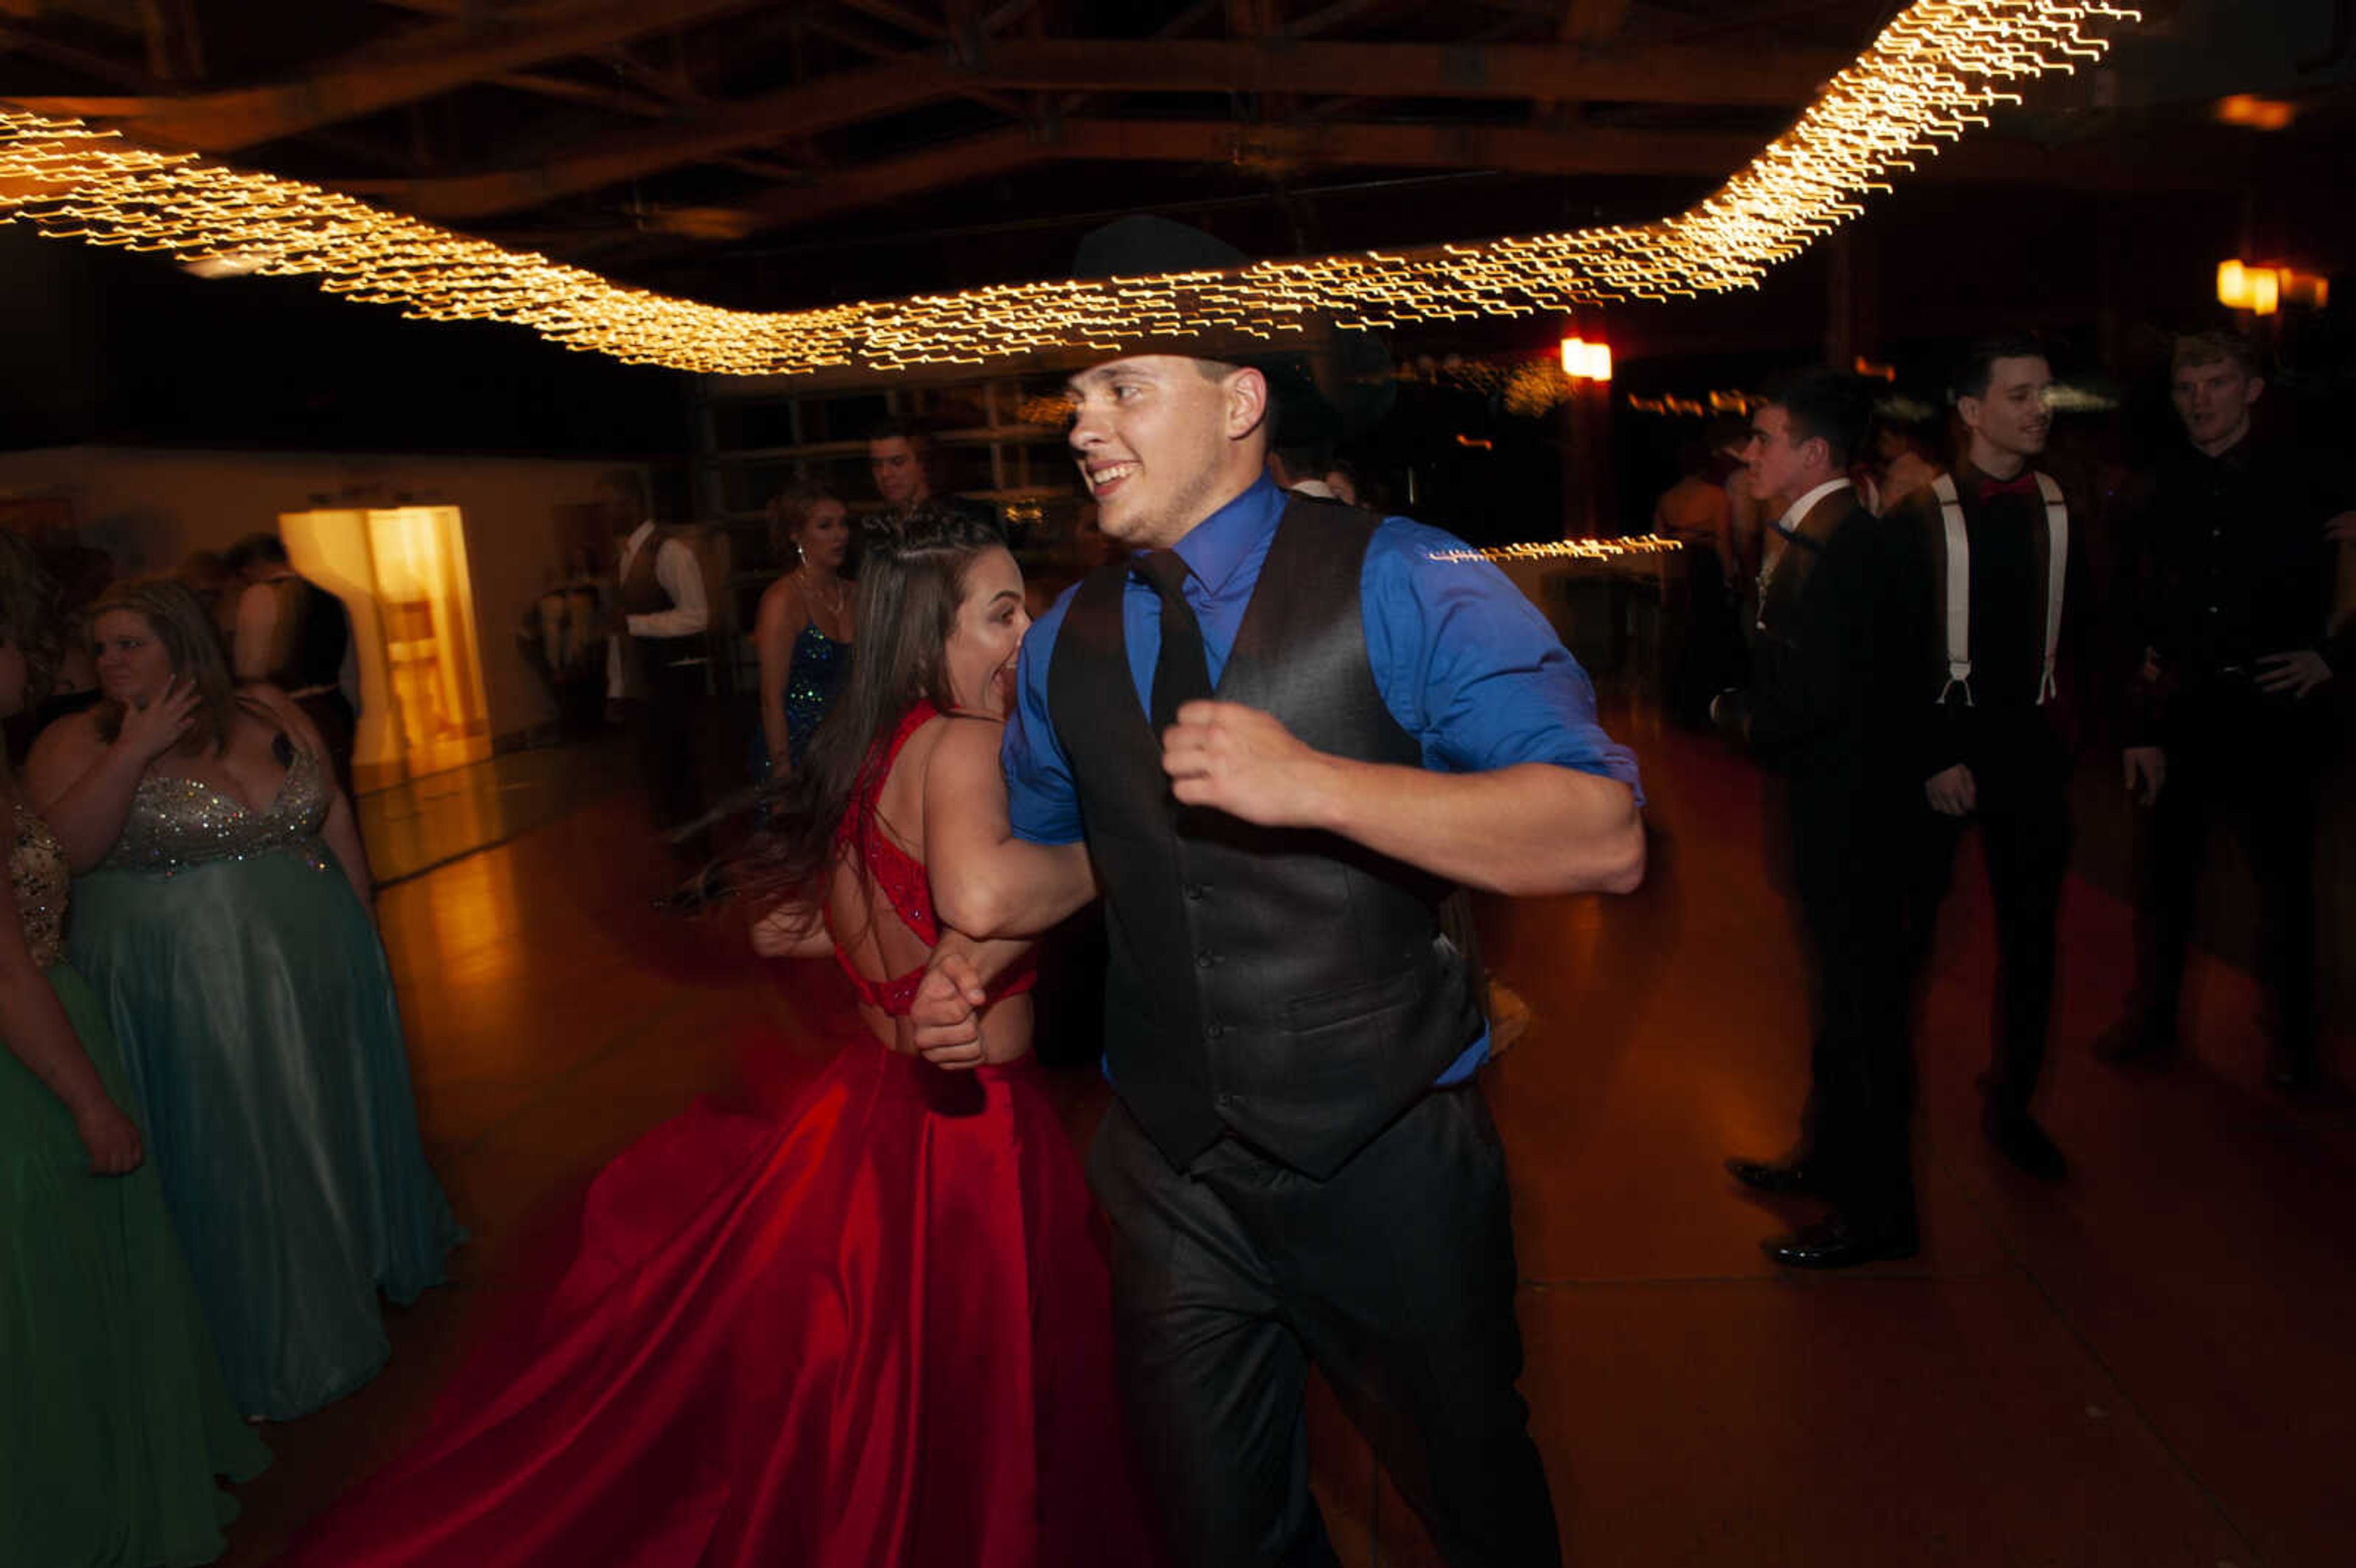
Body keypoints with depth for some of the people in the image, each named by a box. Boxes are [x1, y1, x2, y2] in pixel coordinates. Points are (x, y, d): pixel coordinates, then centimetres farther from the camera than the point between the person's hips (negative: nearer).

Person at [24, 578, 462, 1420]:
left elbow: (336, 819, 8)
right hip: (186, 997, -3)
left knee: (334, 1123, 20)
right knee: (233, 1162, 8)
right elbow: (63, 852, -20)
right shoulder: (77, 744, -6)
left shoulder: (271, 712, 3)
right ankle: (279, 1343, 25)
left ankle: (370, 1254, 44)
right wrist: (135, 751, -24)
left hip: (318, 972, 4)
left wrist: (366, 931, 9)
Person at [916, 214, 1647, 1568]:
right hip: (1171, 1172, 4)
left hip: (1390, 1158, -3)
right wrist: (991, 926, -5)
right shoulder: (1068, 642, 1)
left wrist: (1315, 785, -34)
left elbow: (1606, 838, -23)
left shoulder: (1402, 585, -14)